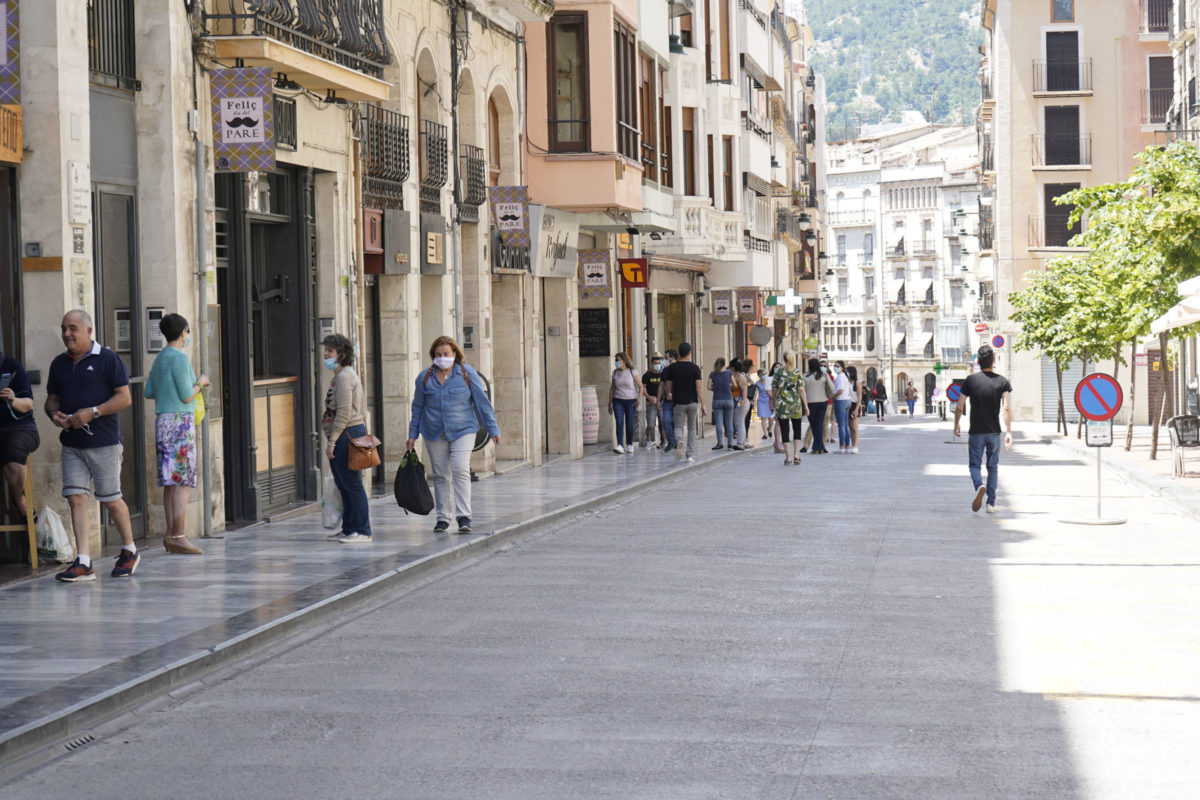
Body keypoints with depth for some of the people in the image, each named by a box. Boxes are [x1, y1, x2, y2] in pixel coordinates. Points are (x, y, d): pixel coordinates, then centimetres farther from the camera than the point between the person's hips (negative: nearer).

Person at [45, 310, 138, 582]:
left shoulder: (107, 358, -4)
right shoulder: (59, 363, 12)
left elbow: (125, 397, -8)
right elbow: (51, 398, 20)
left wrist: (92, 412, -18)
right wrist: (54, 413, -4)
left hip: (104, 441, -5)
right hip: (72, 444, 5)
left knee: (111, 500, 3)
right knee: (76, 498, -5)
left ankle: (129, 550, 25)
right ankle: (83, 564, -6)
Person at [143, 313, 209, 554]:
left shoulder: (160, 359, 15)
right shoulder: (179, 358, -12)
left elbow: (148, 392, 18)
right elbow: (186, 397, -14)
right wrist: (200, 383, 4)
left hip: (163, 420, 9)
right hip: (179, 420, -9)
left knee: (170, 482, 9)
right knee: (182, 481, -9)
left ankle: (171, 535, 10)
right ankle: (179, 536, -12)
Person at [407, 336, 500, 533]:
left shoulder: (467, 373, 0)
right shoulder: (425, 377, 6)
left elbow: (482, 402, 3)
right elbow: (418, 407, 14)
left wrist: (492, 429, 1)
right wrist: (412, 435, 13)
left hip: (462, 430, -3)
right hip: (434, 433, 3)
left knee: (460, 470, -16)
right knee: (440, 476, 6)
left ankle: (464, 516, -16)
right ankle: (442, 518, 15)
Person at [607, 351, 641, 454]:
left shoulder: (632, 372, -3)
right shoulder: (615, 373, 7)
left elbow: (640, 387, 2)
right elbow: (612, 388, 13)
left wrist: (638, 400, -7)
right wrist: (609, 403, 11)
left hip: (630, 401, -2)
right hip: (618, 401, 2)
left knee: (629, 424, 2)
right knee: (619, 423, -13)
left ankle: (630, 446, 16)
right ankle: (620, 446, -22)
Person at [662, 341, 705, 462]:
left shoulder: (672, 368, -1)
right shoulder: (695, 368, -5)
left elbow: (667, 386, 7)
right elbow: (698, 389, -8)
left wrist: (668, 394, 30)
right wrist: (703, 405, -4)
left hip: (678, 402, 0)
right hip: (692, 402, 0)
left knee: (678, 427, 5)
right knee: (692, 428, 12)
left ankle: (678, 443, -27)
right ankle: (691, 455, 12)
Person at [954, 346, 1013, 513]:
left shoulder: (970, 380, -3)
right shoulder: (1002, 381, -2)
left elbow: (960, 407, -1)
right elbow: (1006, 408, -10)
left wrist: (956, 426, 14)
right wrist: (1009, 432, -8)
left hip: (975, 432, -1)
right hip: (994, 432, 1)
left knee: (974, 464, 7)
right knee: (992, 467, 12)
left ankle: (979, 486, -23)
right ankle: (991, 503, 9)